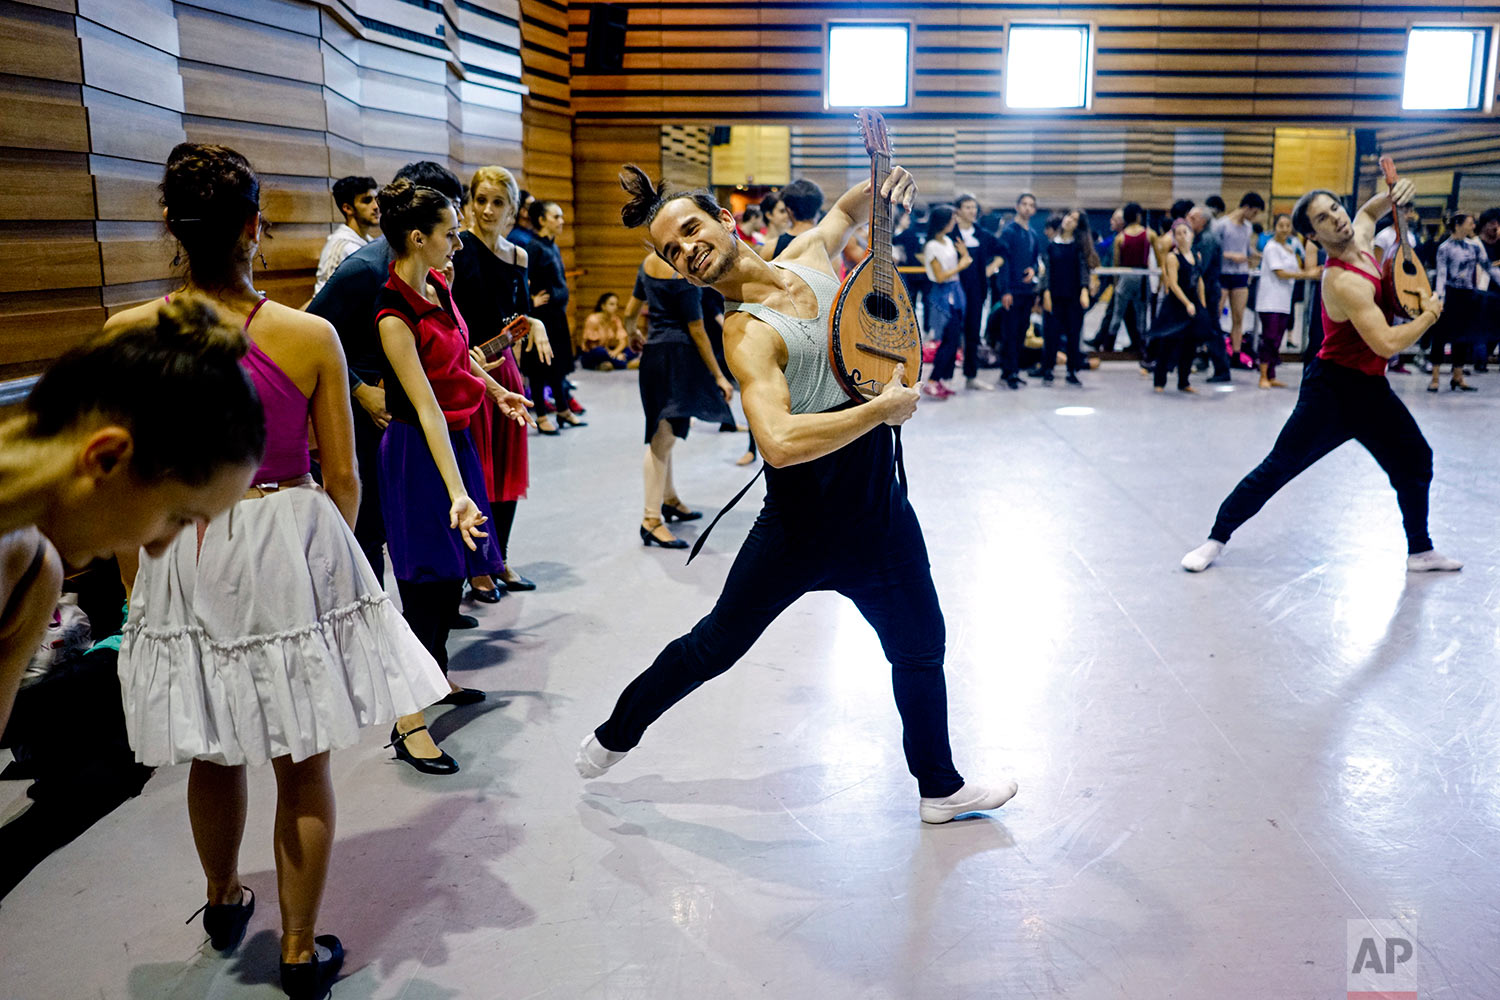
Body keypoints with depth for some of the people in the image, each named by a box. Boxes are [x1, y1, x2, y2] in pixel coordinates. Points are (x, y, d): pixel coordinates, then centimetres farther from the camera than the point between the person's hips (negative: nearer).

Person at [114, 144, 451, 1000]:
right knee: (303, 765, 11)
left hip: (183, 556, 2)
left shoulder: (128, 335, -9)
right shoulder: (311, 337, -12)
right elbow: (343, 478, -4)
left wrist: (138, 572, 13)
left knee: (215, 752, 23)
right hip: (293, 548, -2)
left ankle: (225, 902, 48)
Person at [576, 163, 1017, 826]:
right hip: (803, 519, -7)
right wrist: (885, 406, -28)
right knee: (716, 643, 9)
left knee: (920, 649, 20)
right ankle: (614, 736, 33)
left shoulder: (806, 255, 0)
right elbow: (779, 442, -38)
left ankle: (940, 788, 43)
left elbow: (846, 209, 24)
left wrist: (881, 189, 0)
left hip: (879, 508, 7)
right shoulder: (748, 333, -22)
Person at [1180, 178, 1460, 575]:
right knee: (1278, 468, -8)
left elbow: (1368, 210, 29)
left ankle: (1421, 550, 32)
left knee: (1415, 462, 16)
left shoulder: (1360, 239, 3)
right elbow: (1387, 344, -29)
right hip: (1333, 389, -9)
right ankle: (1217, 539, 1)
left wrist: (1392, 196, 6)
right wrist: (1430, 314, -12)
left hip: (1371, 389, 9)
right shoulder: (1342, 282, -24)